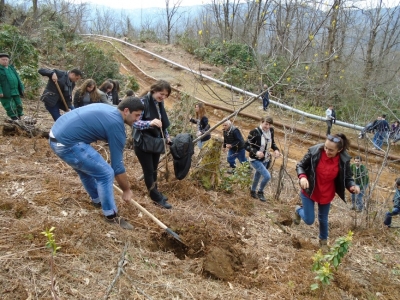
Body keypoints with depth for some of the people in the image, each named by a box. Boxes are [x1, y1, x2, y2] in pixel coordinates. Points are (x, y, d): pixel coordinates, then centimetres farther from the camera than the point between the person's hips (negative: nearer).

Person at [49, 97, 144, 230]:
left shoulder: (107, 109, 15)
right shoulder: (116, 125, -11)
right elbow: (117, 165, -7)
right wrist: (127, 190, 6)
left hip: (57, 134, 10)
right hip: (66, 143, -10)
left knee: (86, 167, 29)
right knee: (106, 173, -3)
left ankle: (97, 200, 47)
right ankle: (111, 215, 11)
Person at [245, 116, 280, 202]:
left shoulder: (271, 131, -6)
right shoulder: (255, 132, -25)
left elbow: (272, 142, 11)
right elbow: (247, 145, -19)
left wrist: (276, 150, -8)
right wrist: (256, 152, -33)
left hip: (265, 160, 7)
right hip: (256, 159, -7)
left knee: (258, 175, 25)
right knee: (267, 176, -18)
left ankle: (253, 191, 50)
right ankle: (260, 192, 10)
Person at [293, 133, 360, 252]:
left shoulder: (344, 160, -20)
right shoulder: (315, 151, -25)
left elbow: (347, 177, -8)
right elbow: (300, 165, -13)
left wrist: (352, 186, -30)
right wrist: (302, 177, -33)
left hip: (326, 195, 2)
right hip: (309, 191, -2)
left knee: (323, 219, 21)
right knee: (309, 220, 2)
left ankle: (323, 241, 51)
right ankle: (299, 210, 38)